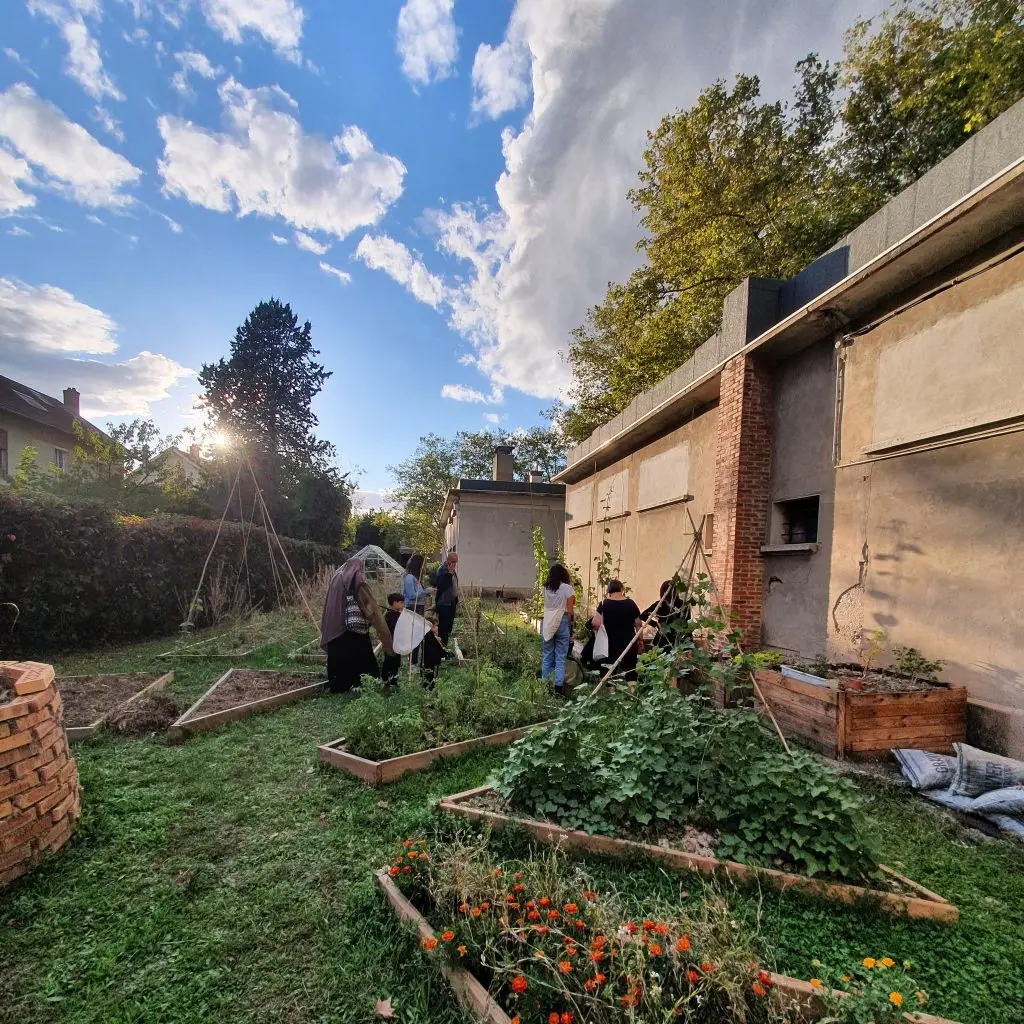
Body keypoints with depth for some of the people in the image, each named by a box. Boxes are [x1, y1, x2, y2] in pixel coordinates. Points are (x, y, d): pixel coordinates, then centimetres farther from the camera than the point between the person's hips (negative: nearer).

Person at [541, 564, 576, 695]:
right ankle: (558, 687, 2)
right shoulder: (567, 588, -6)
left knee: (547, 657, 11)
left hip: (547, 624, 4)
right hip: (562, 623, -4)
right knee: (560, 658, 2)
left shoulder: (545, 588, 5)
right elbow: (570, 611, -7)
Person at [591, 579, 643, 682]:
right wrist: (640, 641, 14)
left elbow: (596, 624, -16)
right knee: (631, 672, 11)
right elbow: (638, 624, 3)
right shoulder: (631, 603, -2)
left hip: (612, 645, -1)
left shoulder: (604, 604, -7)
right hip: (630, 643, 1)